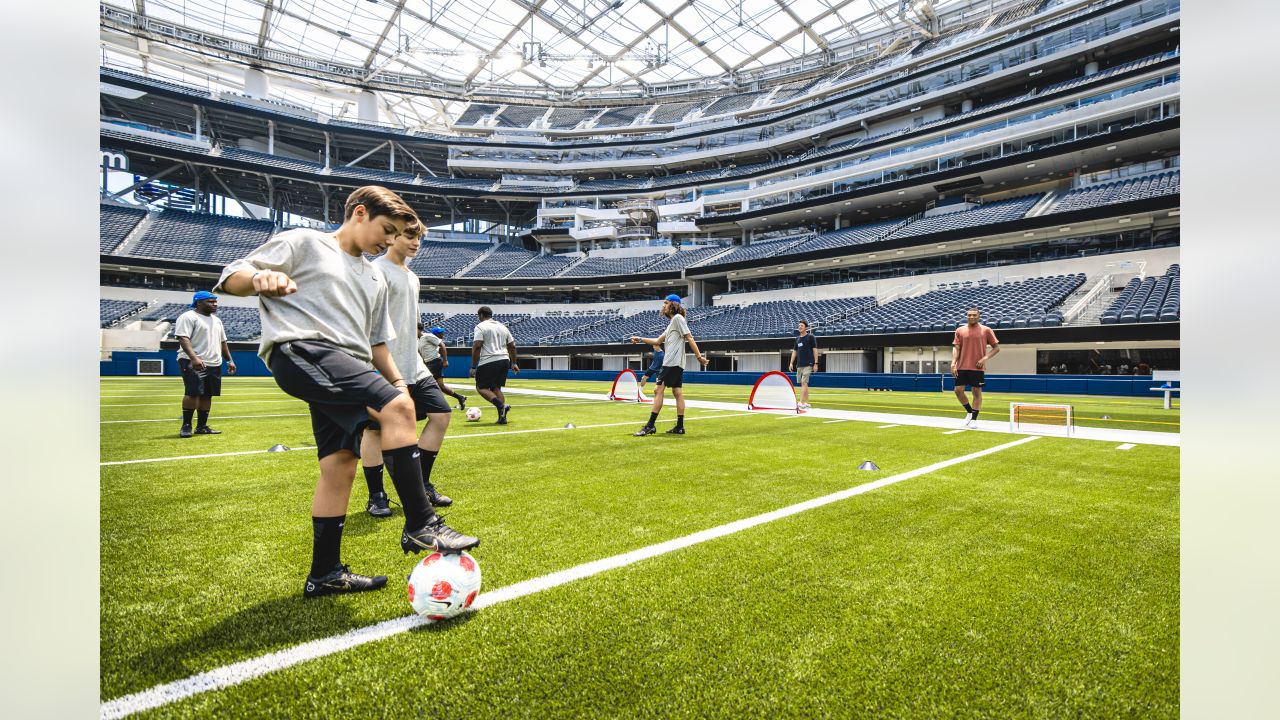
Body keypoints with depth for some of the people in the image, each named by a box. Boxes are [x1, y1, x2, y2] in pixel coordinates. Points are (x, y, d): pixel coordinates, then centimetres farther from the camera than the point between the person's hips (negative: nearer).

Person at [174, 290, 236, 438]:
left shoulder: (217, 320, 20)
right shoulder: (188, 317, -6)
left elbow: (222, 342, 25)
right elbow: (183, 338, -18)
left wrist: (230, 360, 19)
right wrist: (194, 358, -30)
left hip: (214, 364, 8)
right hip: (192, 363, -8)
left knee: (207, 395, 8)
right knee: (193, 393, -14)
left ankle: (202, 426, 14)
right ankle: (186, 426, -6)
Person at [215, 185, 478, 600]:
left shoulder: (376, 279, 29)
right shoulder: (303, 242, 10)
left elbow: (376, 341, 32)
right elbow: (232, 276, 1)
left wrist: (396, 380, 18)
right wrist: (261, 278, -22)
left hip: (347, 372, 8)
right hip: (302, 350, -8)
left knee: (340, 464, 2)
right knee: (398, 408, -26)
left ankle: (325, 574, 14)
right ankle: (420, 525, -20)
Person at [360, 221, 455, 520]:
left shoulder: (412, 276, 18)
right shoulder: (378, 271, -8)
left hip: (413, 367, 9)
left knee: (441, 414, 4)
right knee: (375, 428, 2)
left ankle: (421, 486, 16)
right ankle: (376, 497, 15)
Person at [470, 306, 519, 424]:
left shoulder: (480, 326, -2)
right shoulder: (502, 327, 18)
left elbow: (477, 347, -11)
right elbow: (512, 346, 18)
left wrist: (473, 367, -10)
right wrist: (514, 363, 24)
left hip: (488, 362, -6)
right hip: (504, 360, 7)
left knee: (481, 387, 5)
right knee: (496, 388, 16)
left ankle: (501, 405, -18)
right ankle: (502, 417, 5)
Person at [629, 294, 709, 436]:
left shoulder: (678, 318, -6)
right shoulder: (672, 322, 23)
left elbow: (689, 338, -13)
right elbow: (658, 341, 24)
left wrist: (699, 357, -17)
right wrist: (640, 339, 18)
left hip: (673, 362, -10)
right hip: (675, 364, 10)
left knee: (658, 390, -11)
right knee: (677, 392, 7)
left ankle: (650, 426, -12)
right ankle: (680, 427, 9)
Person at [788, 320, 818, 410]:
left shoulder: (810, 337, -2)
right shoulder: (797, 338, 15)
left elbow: (815, 350, -5)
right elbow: (794, 351, 19)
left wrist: (816, 363, -11)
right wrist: (791, 363, 11)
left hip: (808, 364, -7)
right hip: (799, 365, 7)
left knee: (804, 382, -15)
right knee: (802, 384, 8)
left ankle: (801, 403, -20)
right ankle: (807, 403, 15)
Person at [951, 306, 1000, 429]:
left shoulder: (986, 330, 1)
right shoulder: (960, 330, 7)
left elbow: (996, 347, 4)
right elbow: (956, 348, 5)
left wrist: (985, 358, -11)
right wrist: (953, 363, -8)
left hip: (977, 368, -2)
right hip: (962, 367, 2)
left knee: (977, 392, 1)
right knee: (958, 390, 0)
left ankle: (974, 419, 10)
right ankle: (969, 411, 24)